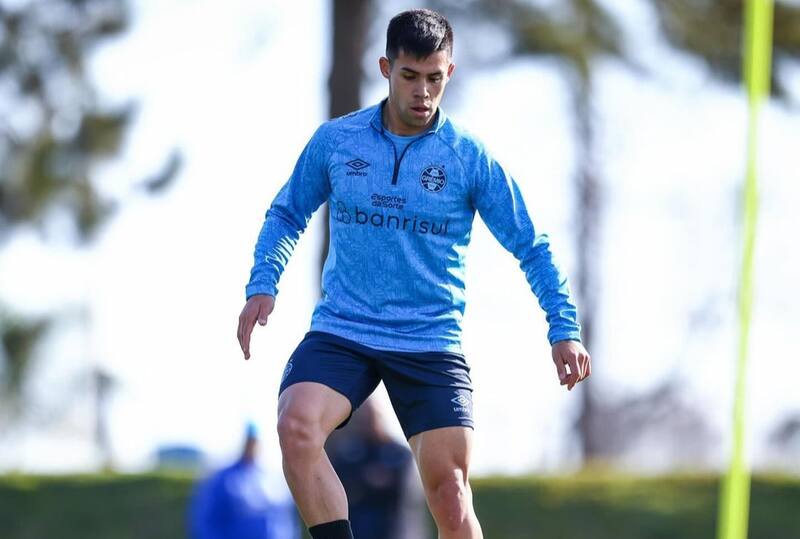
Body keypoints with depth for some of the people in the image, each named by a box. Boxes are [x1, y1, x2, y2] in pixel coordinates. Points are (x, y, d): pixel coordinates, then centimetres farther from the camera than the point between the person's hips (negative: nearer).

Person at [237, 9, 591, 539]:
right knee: (296, 426, -28)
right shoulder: (334, 141, 3)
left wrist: (565, 330, -3)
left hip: (432, 344, 0)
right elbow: (287, 214, 18)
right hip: (341, 333, 1)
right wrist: (263, 285, 2)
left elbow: (531, 247, 6)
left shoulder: (470, 158, -1)